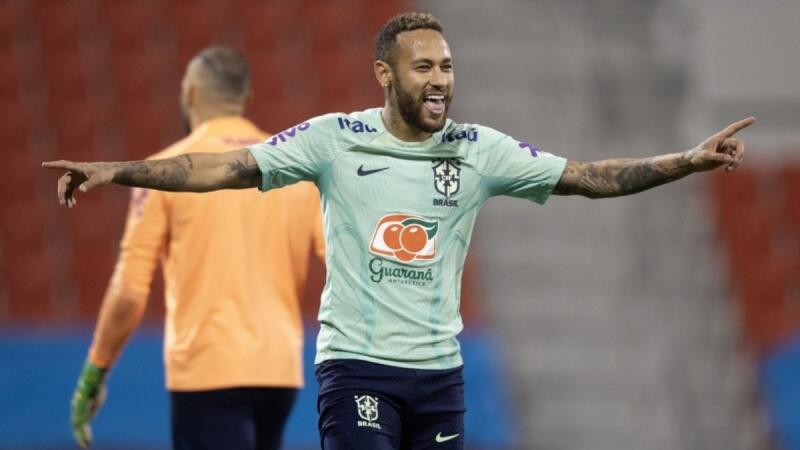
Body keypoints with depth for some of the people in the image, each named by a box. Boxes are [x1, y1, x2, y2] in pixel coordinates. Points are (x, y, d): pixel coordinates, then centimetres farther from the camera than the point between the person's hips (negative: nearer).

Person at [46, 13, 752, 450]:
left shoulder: (481, 151, 3)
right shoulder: (335, 139, -4)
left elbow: (587, 177, 2)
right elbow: (228, 169, -6)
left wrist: (690, 161, -8)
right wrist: (114, 172, -14)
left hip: (440, 369, 4)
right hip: (356, 363, -3)